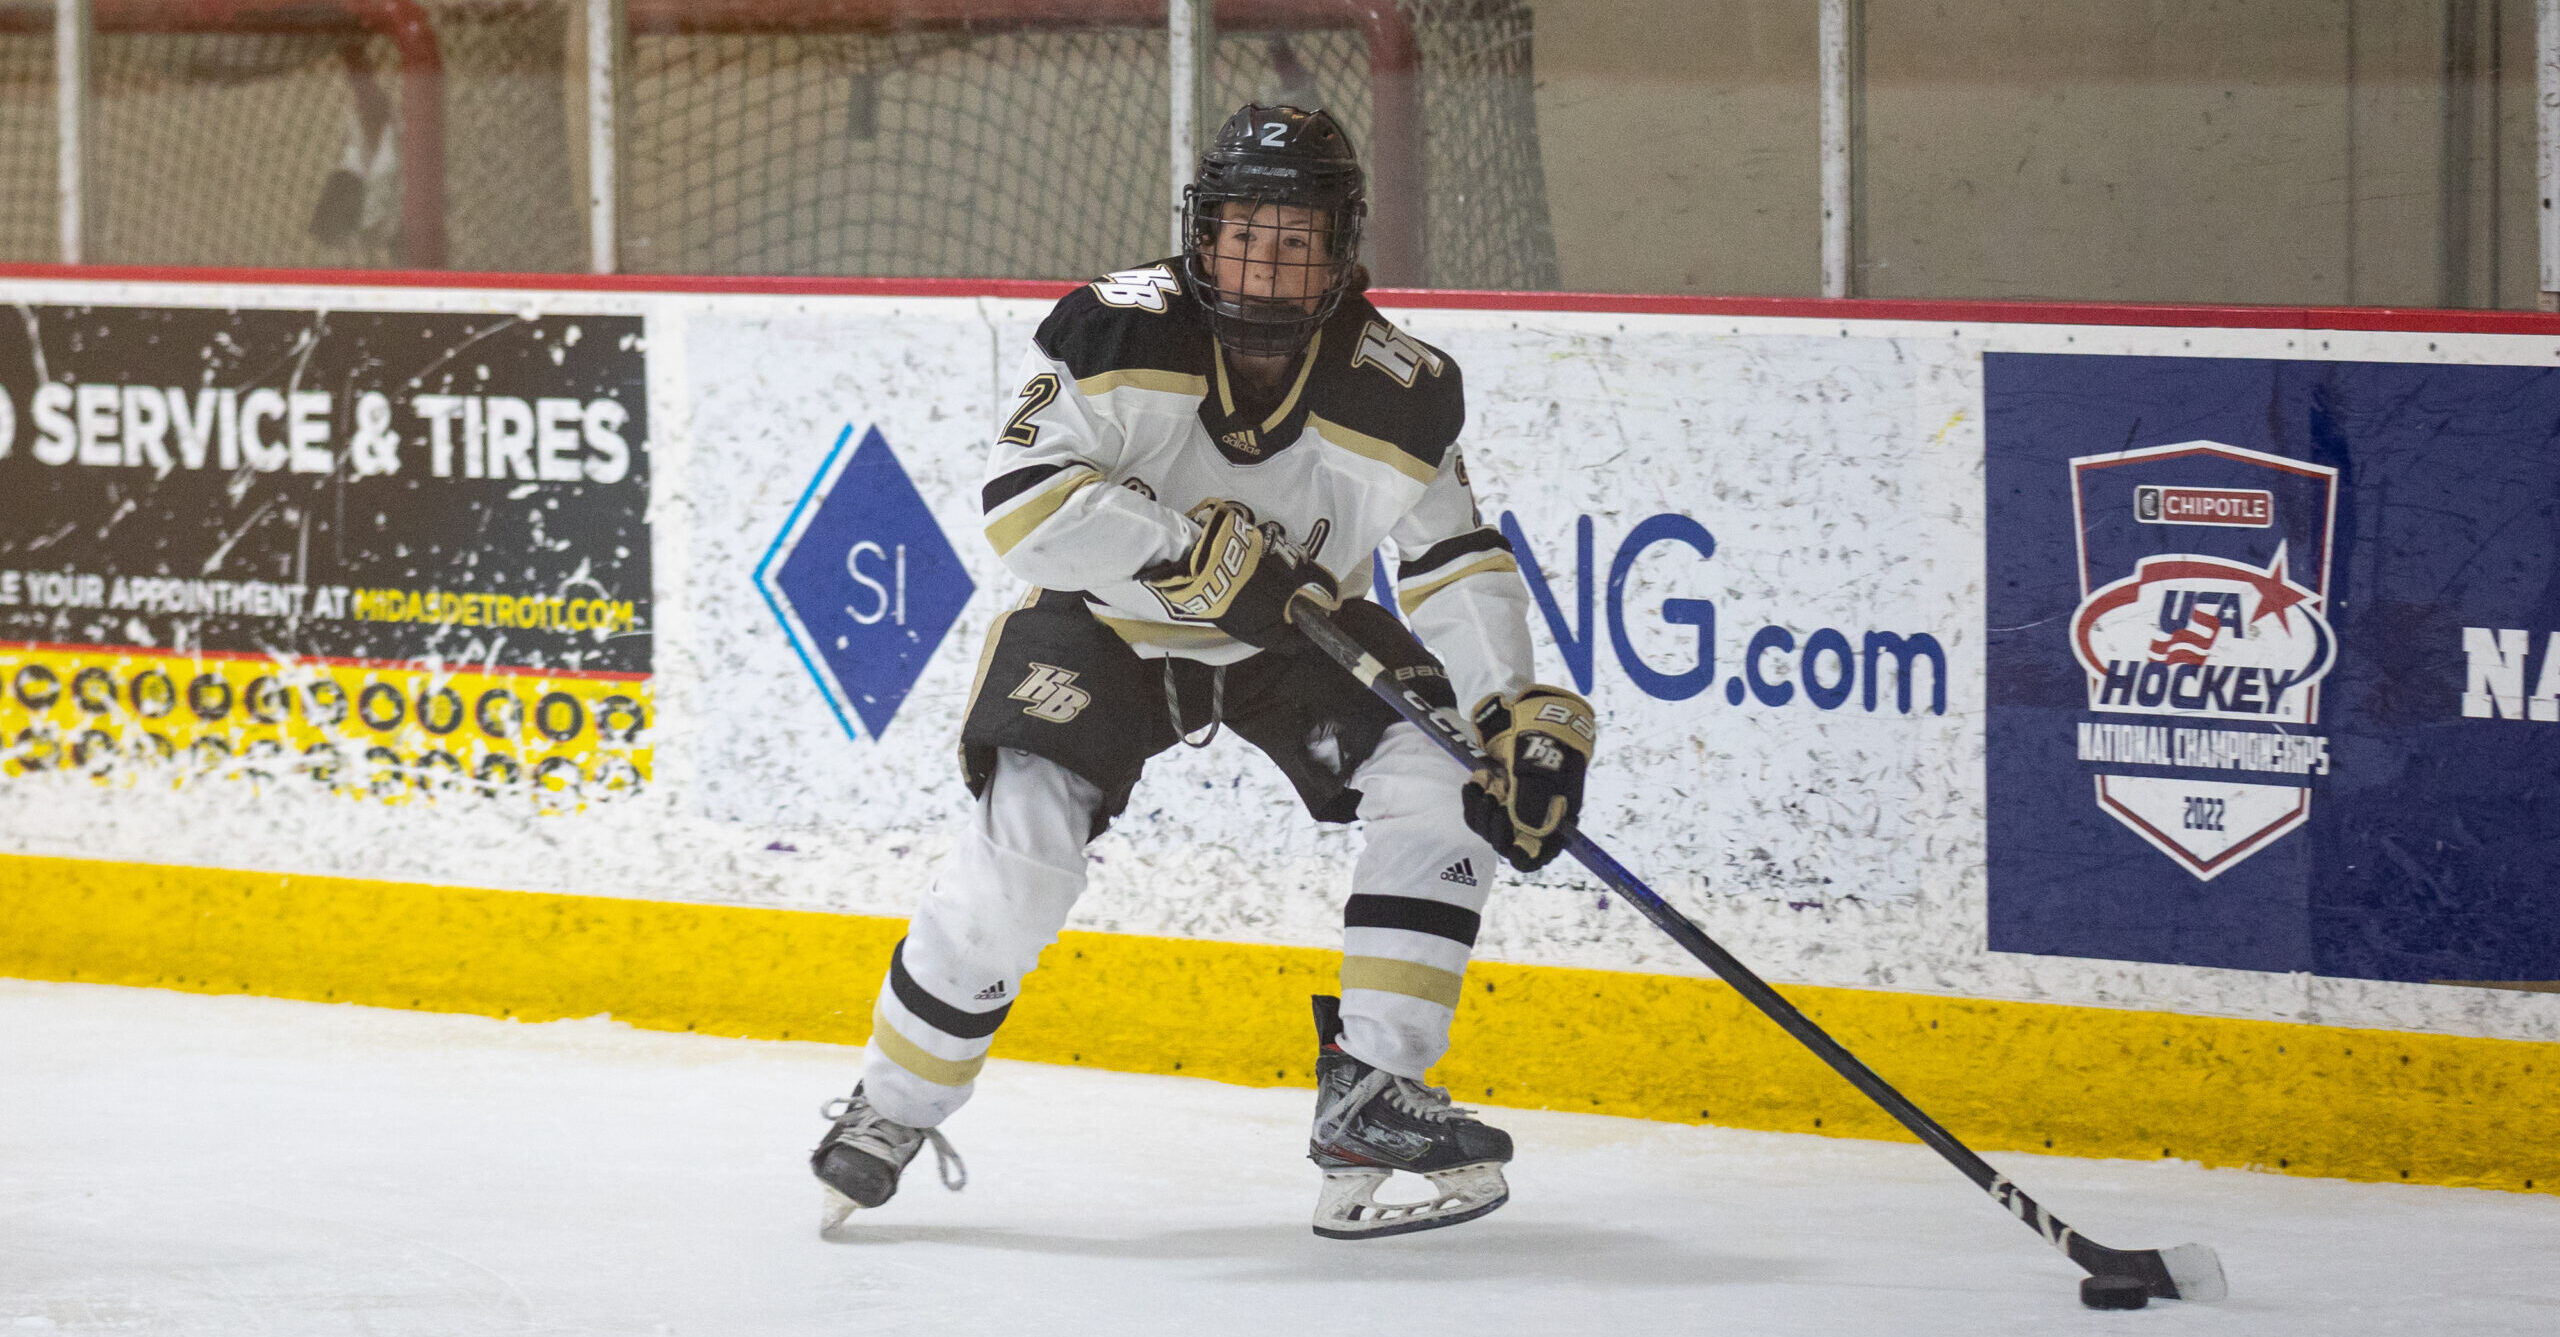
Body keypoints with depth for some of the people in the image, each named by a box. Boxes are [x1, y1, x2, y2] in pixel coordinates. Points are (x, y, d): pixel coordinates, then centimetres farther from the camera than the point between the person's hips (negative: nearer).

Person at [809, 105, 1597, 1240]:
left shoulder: (1399, 389, -17)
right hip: (1103, 628, -3)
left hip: (1294, 638, 3)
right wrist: (1202, 553, -39)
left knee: (1446, 778, -19)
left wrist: (1528, 716, -24)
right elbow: (1025, 504, -32)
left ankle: (1369, 1089, -12)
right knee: (1026, 837, -22)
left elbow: (1458, 562, -10)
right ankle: (891, 1107, 0)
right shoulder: (1115, 333, -25)